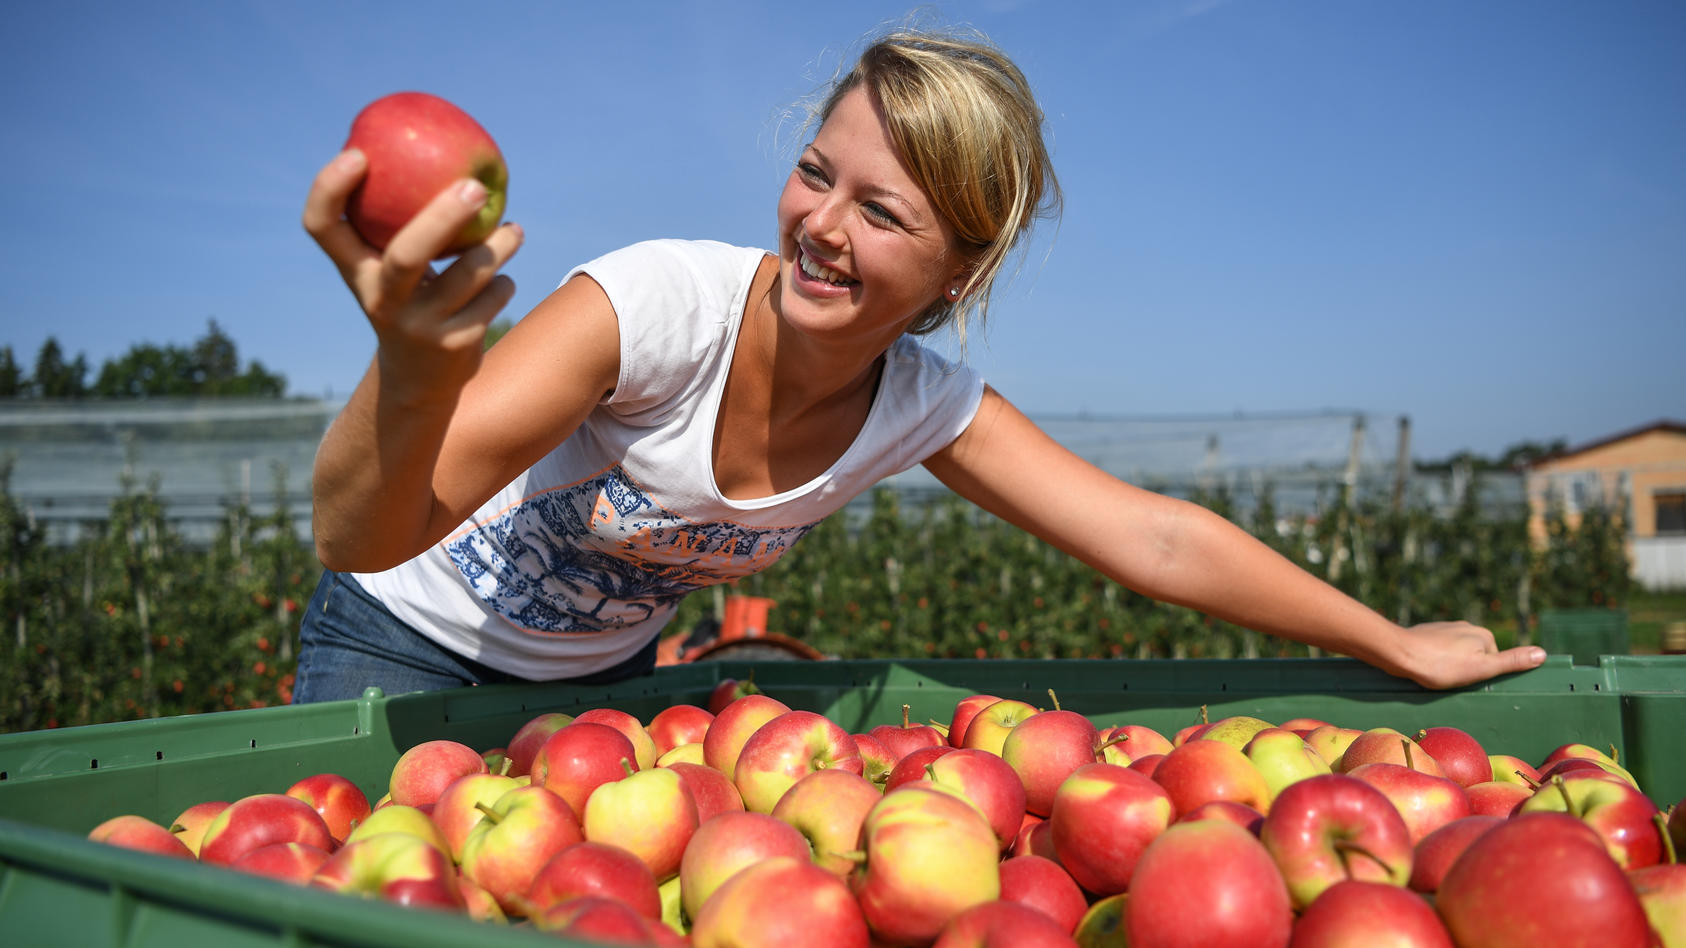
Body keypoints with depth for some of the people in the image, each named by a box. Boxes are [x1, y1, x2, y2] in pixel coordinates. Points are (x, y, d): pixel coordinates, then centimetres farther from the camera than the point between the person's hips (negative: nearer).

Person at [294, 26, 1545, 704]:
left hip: (599, 680, 4)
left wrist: (1401, 649, -7)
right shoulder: (658, 305, -35)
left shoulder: (926, 407, -18)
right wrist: (414, 371, -66)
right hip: (404, 647, -3)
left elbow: (1154, 538, -12)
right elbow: (363, 538, -43)